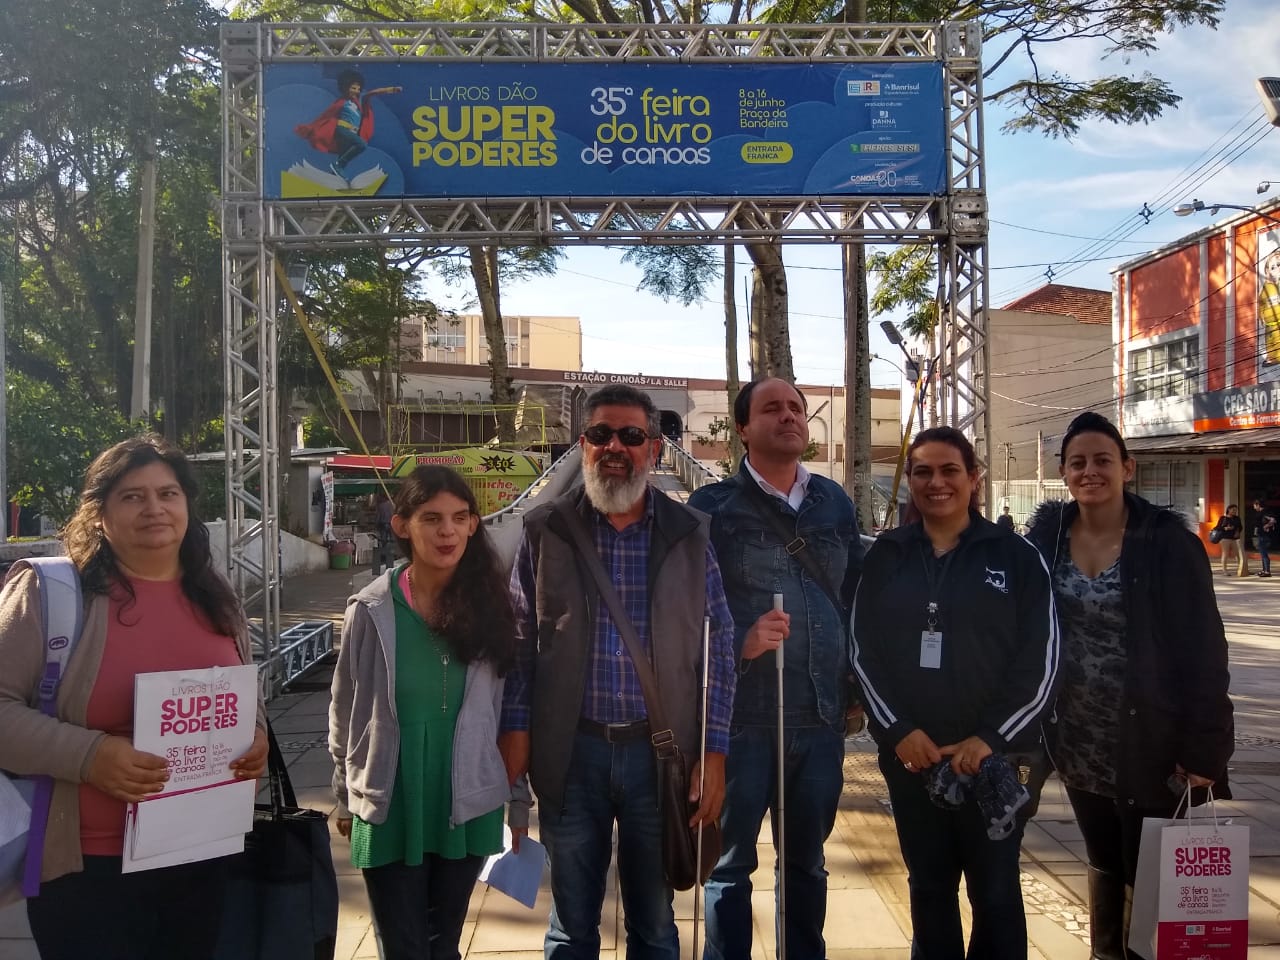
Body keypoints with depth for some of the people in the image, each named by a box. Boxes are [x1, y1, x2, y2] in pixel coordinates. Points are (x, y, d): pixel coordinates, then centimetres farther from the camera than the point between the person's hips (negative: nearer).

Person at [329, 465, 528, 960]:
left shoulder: (491, 605, -4)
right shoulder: (371, 610, -9)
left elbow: (509, 710, 3)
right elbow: (345, 712, 3)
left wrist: (519, 798, 6)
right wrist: (348, 799, 9)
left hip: (468, 805, 2)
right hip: (391, 808, -1)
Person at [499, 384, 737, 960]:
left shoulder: (688, 537, 1)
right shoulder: (545, 531, 0)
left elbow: (718, 649, 2)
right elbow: (519, 639, 3)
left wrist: (714, 754, -3)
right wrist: (515, 729, -5)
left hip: (659, 753, 0)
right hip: (571, 750, 0)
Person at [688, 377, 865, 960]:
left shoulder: (835, 504, 11)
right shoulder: (713, 507, -3)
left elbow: (854, 596, 16)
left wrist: (852, 684, 13)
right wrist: (739, 643, -21)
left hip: (821, 716, 4)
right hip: (741, 716, -4)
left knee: (807, 860, 18)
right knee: (730, 863, 7)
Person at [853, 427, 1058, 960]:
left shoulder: (1016, 556, -1)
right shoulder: (886, 556, 5)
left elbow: (1040, 659, -4)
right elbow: (863, 650, 3)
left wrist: (990, 738, -12)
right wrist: (898, 730, -8)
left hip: (994, 757, -2)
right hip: (909, 754, 2)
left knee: (995, 891, 7)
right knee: (928, 886, 13)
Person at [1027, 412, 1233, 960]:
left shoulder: (1167, 542, -12)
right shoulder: (1047, 536, -1)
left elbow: (1204, 649, -12)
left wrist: (1202, 749, -15)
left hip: (1150, 745, -4)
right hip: (1079, 743, 4)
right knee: (1103, 863, 19)